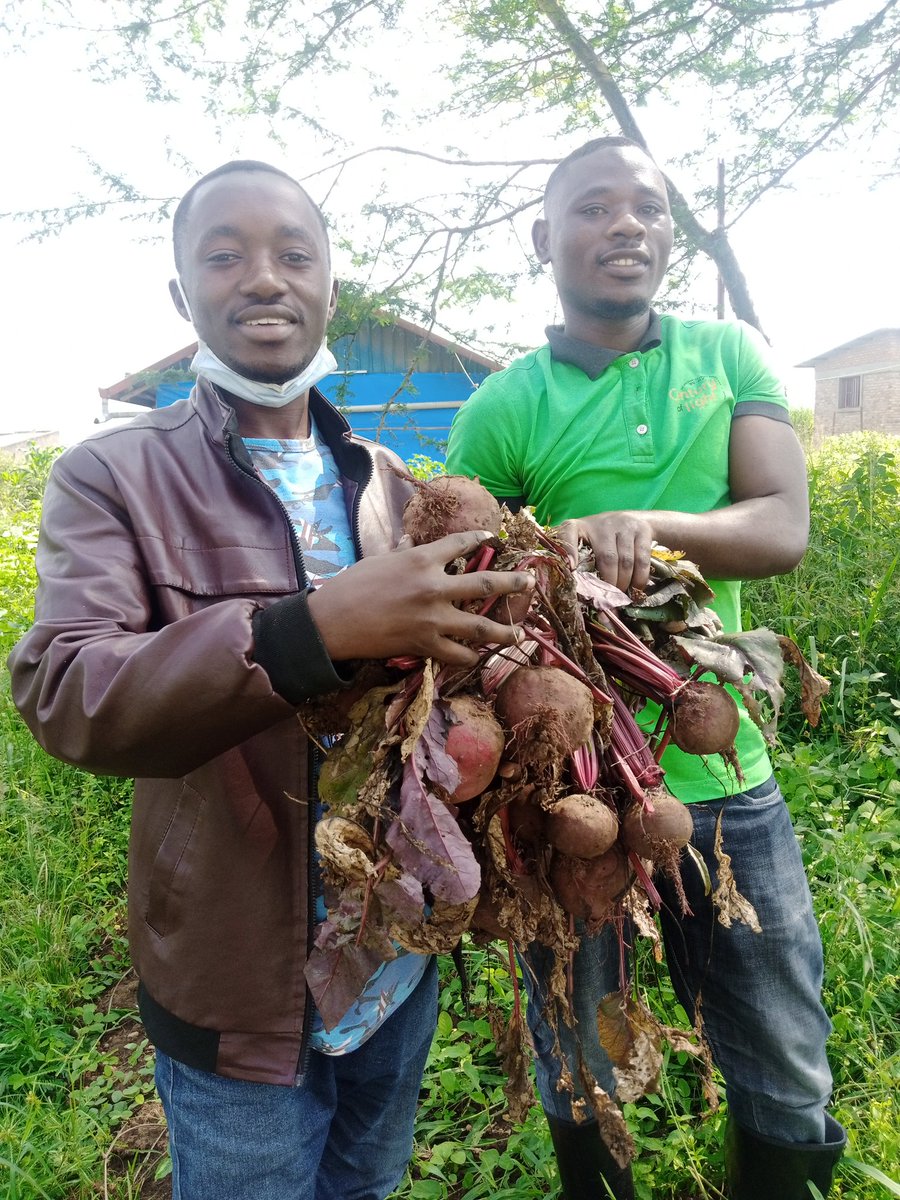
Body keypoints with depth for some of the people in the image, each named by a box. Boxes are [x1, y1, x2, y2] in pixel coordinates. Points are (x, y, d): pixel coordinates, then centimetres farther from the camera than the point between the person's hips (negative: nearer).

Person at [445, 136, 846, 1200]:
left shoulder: (728, 357, 4)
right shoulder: (502, 410, -4)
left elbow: (785, 530, -8)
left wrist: (645, 526, -26)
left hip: (724, 776, 2)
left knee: (791, 1086, 16)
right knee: (580, 1074, 19)